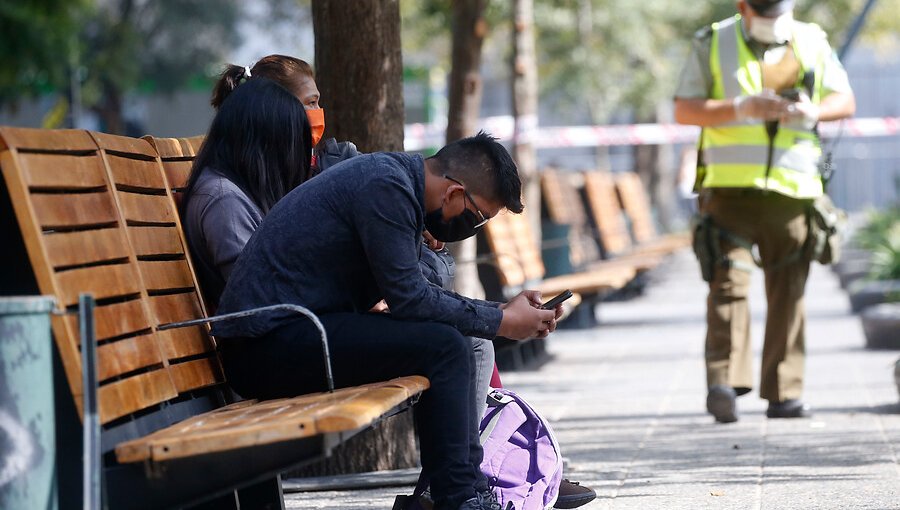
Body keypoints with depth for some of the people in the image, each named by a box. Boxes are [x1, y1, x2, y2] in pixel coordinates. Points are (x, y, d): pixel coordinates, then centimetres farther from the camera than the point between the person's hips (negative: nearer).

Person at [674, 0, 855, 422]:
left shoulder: (812, 43, 11)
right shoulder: (713, 44, 4)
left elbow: (845, 101, 13)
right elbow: (684, 110, -1)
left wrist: (814, 111, -10)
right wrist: (741, 109, -16)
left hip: (792, 191, 3)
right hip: (731, 187, -3)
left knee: (789, 292, 3)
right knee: (728, 282, -14)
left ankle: (783, 394, 8)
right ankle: (723, 384, -21)